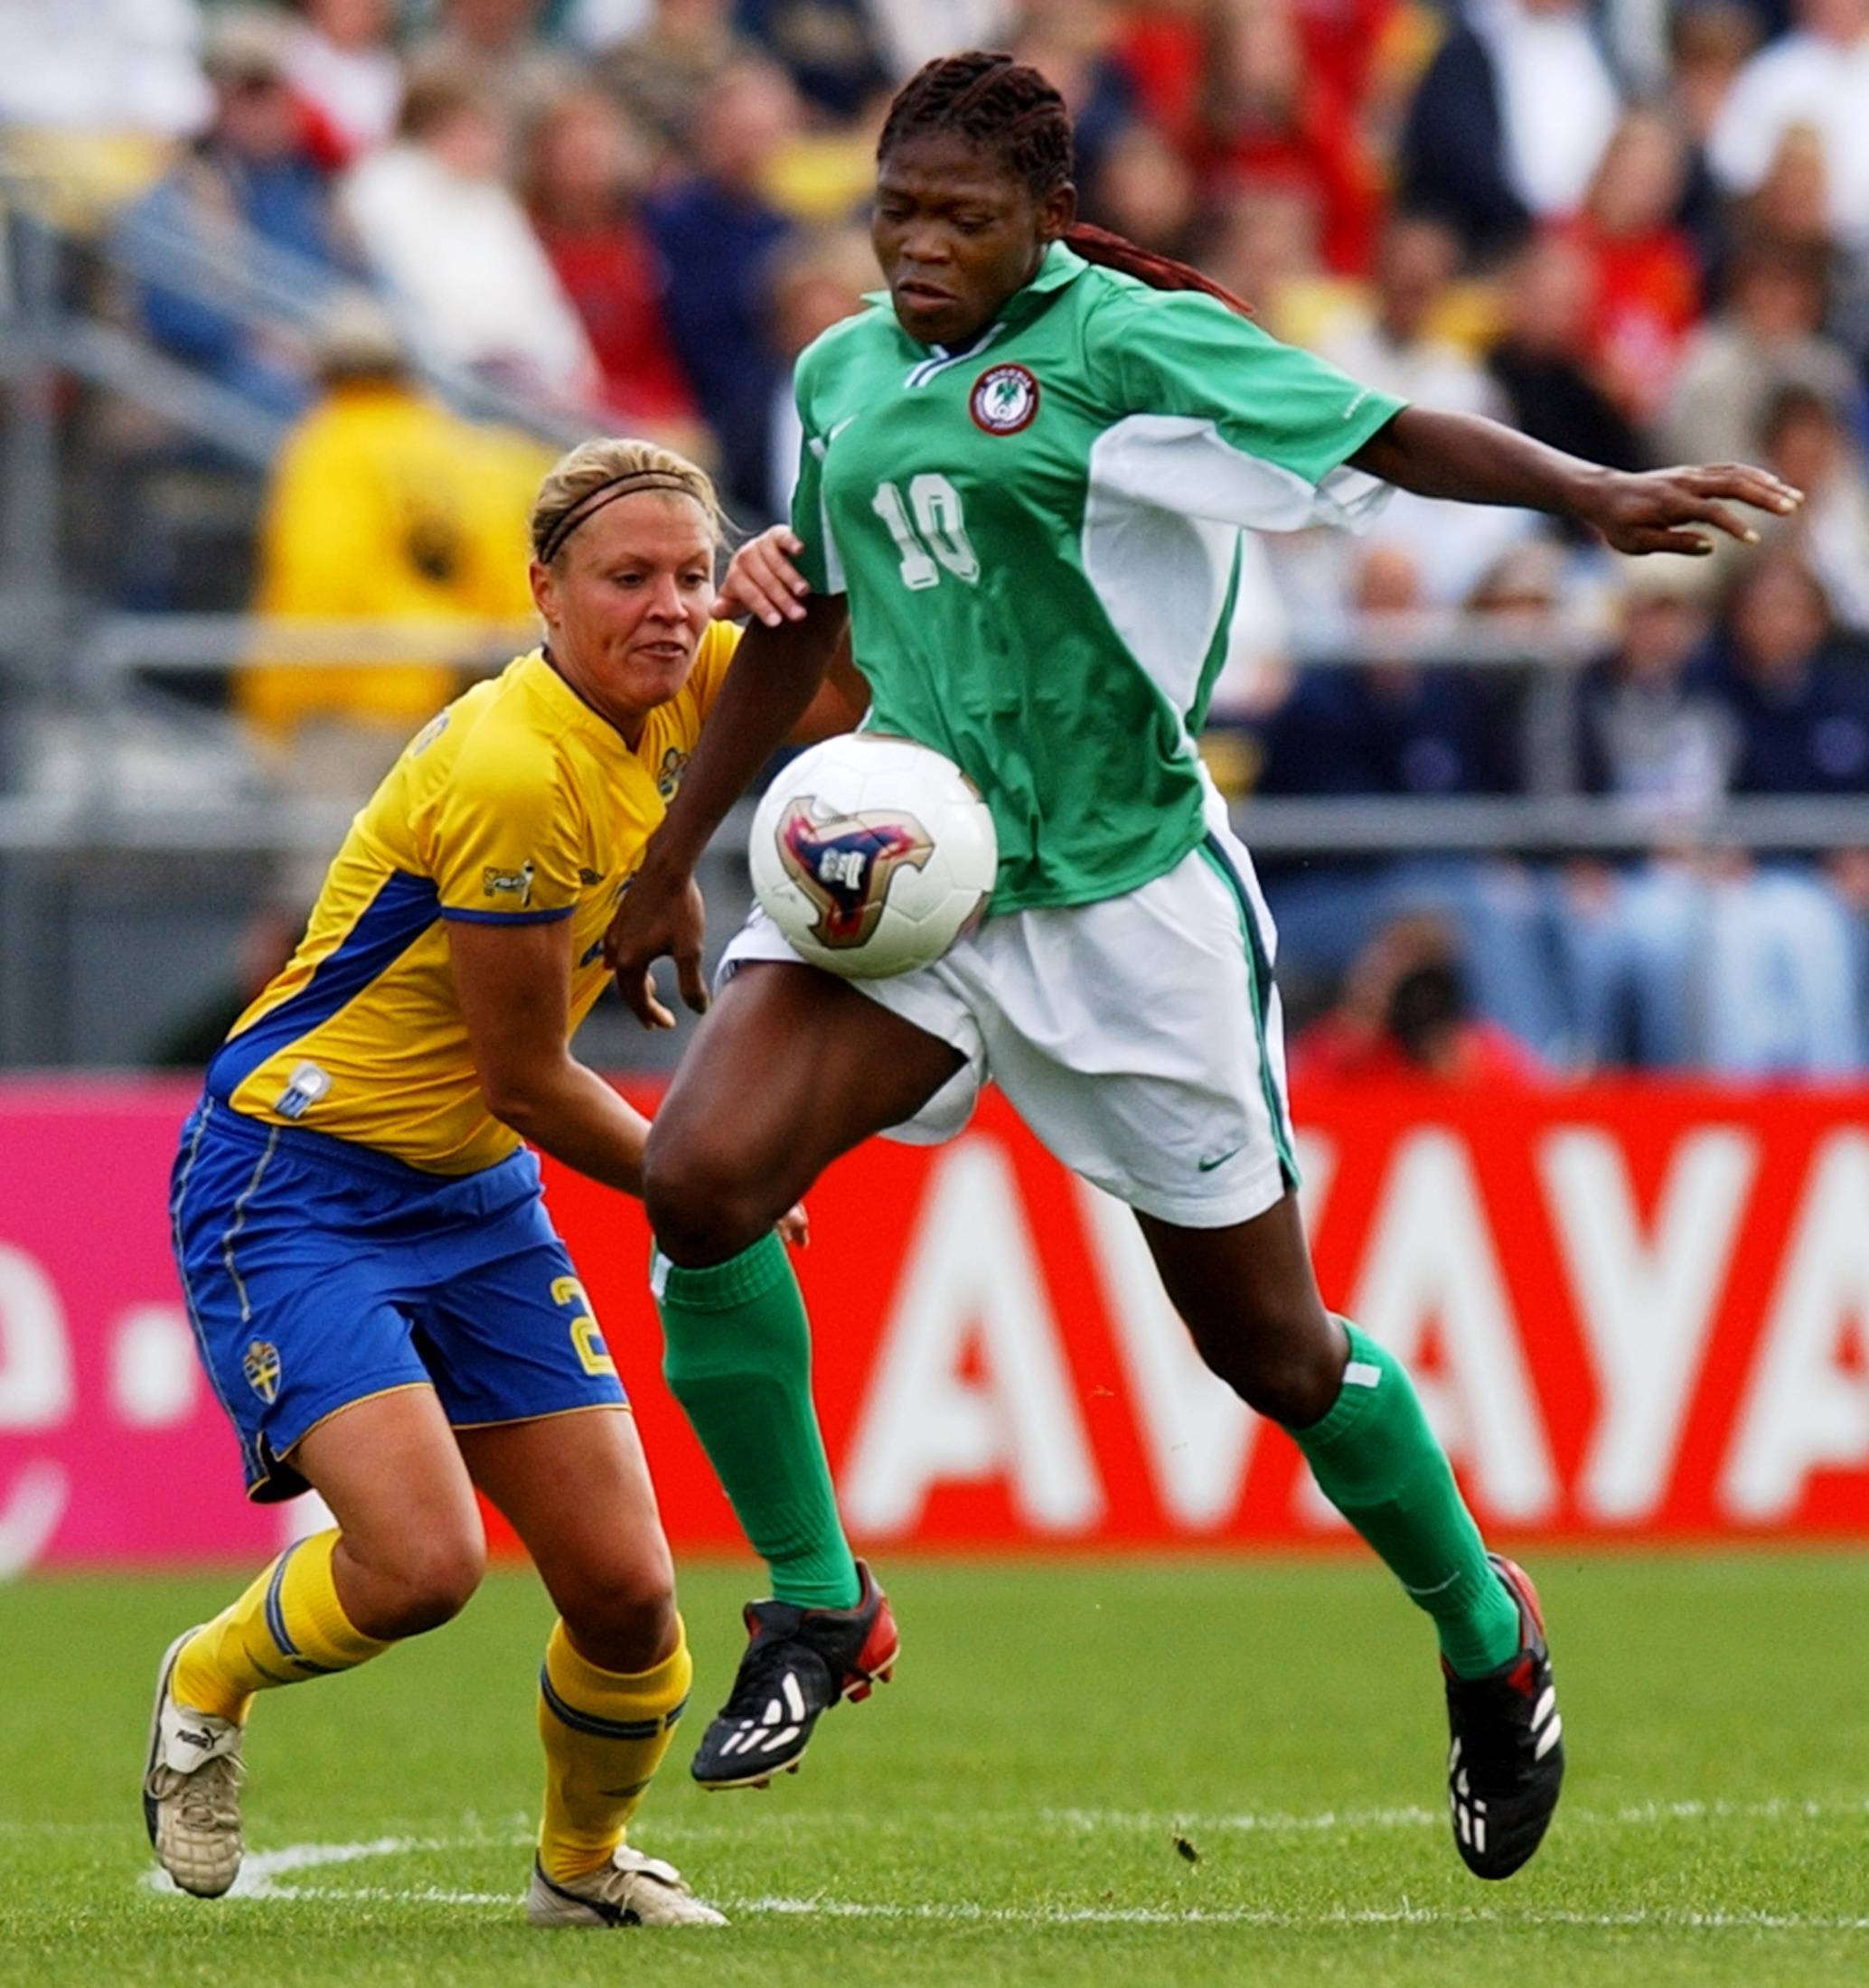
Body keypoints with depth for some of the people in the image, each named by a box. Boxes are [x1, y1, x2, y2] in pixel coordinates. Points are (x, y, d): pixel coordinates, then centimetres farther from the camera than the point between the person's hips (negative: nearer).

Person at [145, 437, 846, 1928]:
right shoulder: (513, 772, -26)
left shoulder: (674, 690, -3)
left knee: (627, 1589, -1)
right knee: (423, 1558, -24)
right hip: (294, 1183, -8)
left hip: (476, 1195, 8)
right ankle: (206, 1692, 8)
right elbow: (526, 1082, -19)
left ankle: (586, 1862, 29)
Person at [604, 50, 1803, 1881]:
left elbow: (1380, 433, -21)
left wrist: (1586, 491, -39)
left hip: (1123, 891, -5)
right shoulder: (846, 373, 9)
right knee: (699, 1180, -19)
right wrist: (669, 861, 29)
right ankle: (815, 1606, -2)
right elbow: (801, 623, 24)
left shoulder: (1129, 343, -10)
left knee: (1263, 1334, 4)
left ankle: (1483, 1634, 30)